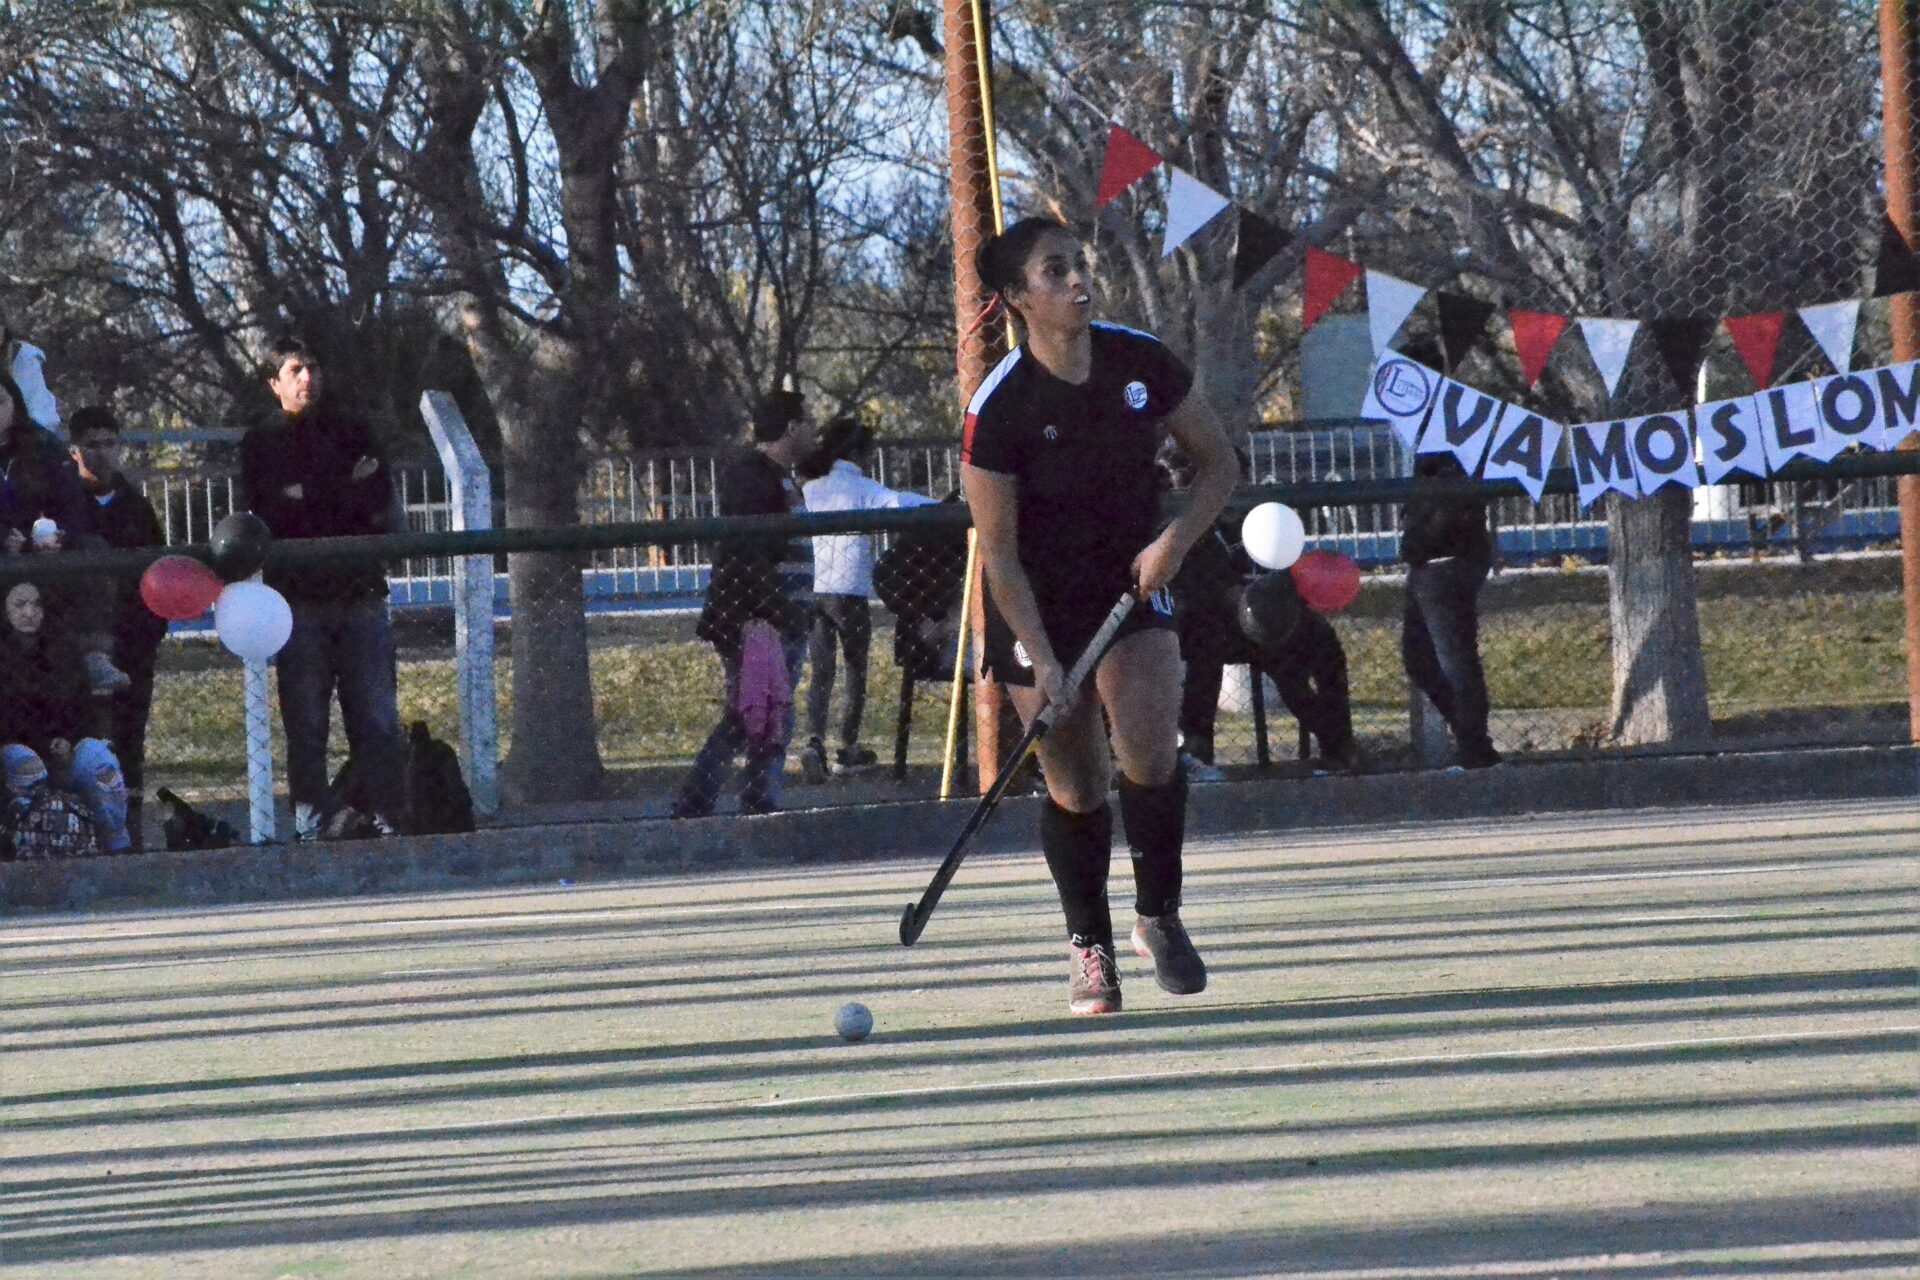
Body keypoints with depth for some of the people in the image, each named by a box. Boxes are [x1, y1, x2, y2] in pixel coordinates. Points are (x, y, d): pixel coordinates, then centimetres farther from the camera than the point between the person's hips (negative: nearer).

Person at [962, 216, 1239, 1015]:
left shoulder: (1142, 363, -9)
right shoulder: (996, 410, -19)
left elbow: (1217, 463, 4)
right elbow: (999, 551, -16)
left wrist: (1175, 541, -13)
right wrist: (1041, 658, -23)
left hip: (1134, 582, 2)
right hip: (1038, 605, -2)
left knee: (1149, 751, -17)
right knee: (1074, 783, 1)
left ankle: (1159, 916, 4)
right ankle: (1088, 946, 21)